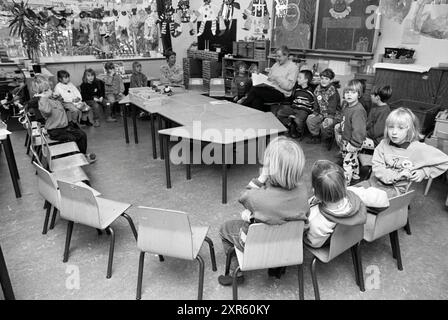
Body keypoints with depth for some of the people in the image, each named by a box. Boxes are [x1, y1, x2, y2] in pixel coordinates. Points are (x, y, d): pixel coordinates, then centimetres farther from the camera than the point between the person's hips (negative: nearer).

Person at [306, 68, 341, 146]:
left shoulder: (333, 91, -18)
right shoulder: (318, 89, 4)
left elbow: (332, 108, -23)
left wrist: (329, 118, -35)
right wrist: (314, 113, 0)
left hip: (334, 115, -7)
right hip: (322, 113, 7)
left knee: (324, 125, -30)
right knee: (309, 120, -12)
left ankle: (328, 139, 0)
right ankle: (315, 137, 6)